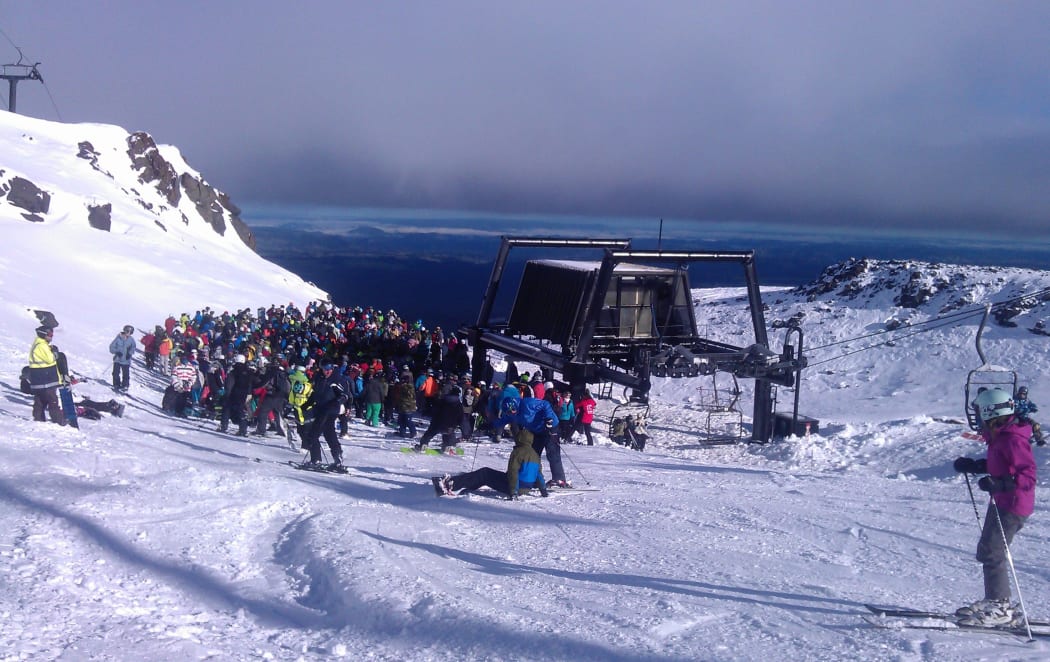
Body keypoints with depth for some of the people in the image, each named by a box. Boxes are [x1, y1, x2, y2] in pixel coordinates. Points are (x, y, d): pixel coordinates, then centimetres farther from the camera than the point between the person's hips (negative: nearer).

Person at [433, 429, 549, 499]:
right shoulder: (535, 454, 14)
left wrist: (513, 492, -21)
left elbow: (513, 472, -18)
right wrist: (543, 490, 22)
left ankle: (451, 484, -7)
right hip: (525, 488, 8)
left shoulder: (518, 452, -11)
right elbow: (539, 474, 16)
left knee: (484, 473, 0)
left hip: (514, 487, -8)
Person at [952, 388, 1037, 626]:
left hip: (1012, 505, -11)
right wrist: (972, 466, 16)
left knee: (992, 554, -8)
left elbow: (1028, 476, -25)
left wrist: (1000, 484, -37)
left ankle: (1000, 608, -1)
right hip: (1001, 502, 11)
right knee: (986, 551, 16)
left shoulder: (1013, 440, -21)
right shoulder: (1001, 436, 10)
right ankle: (994, 601, 27)